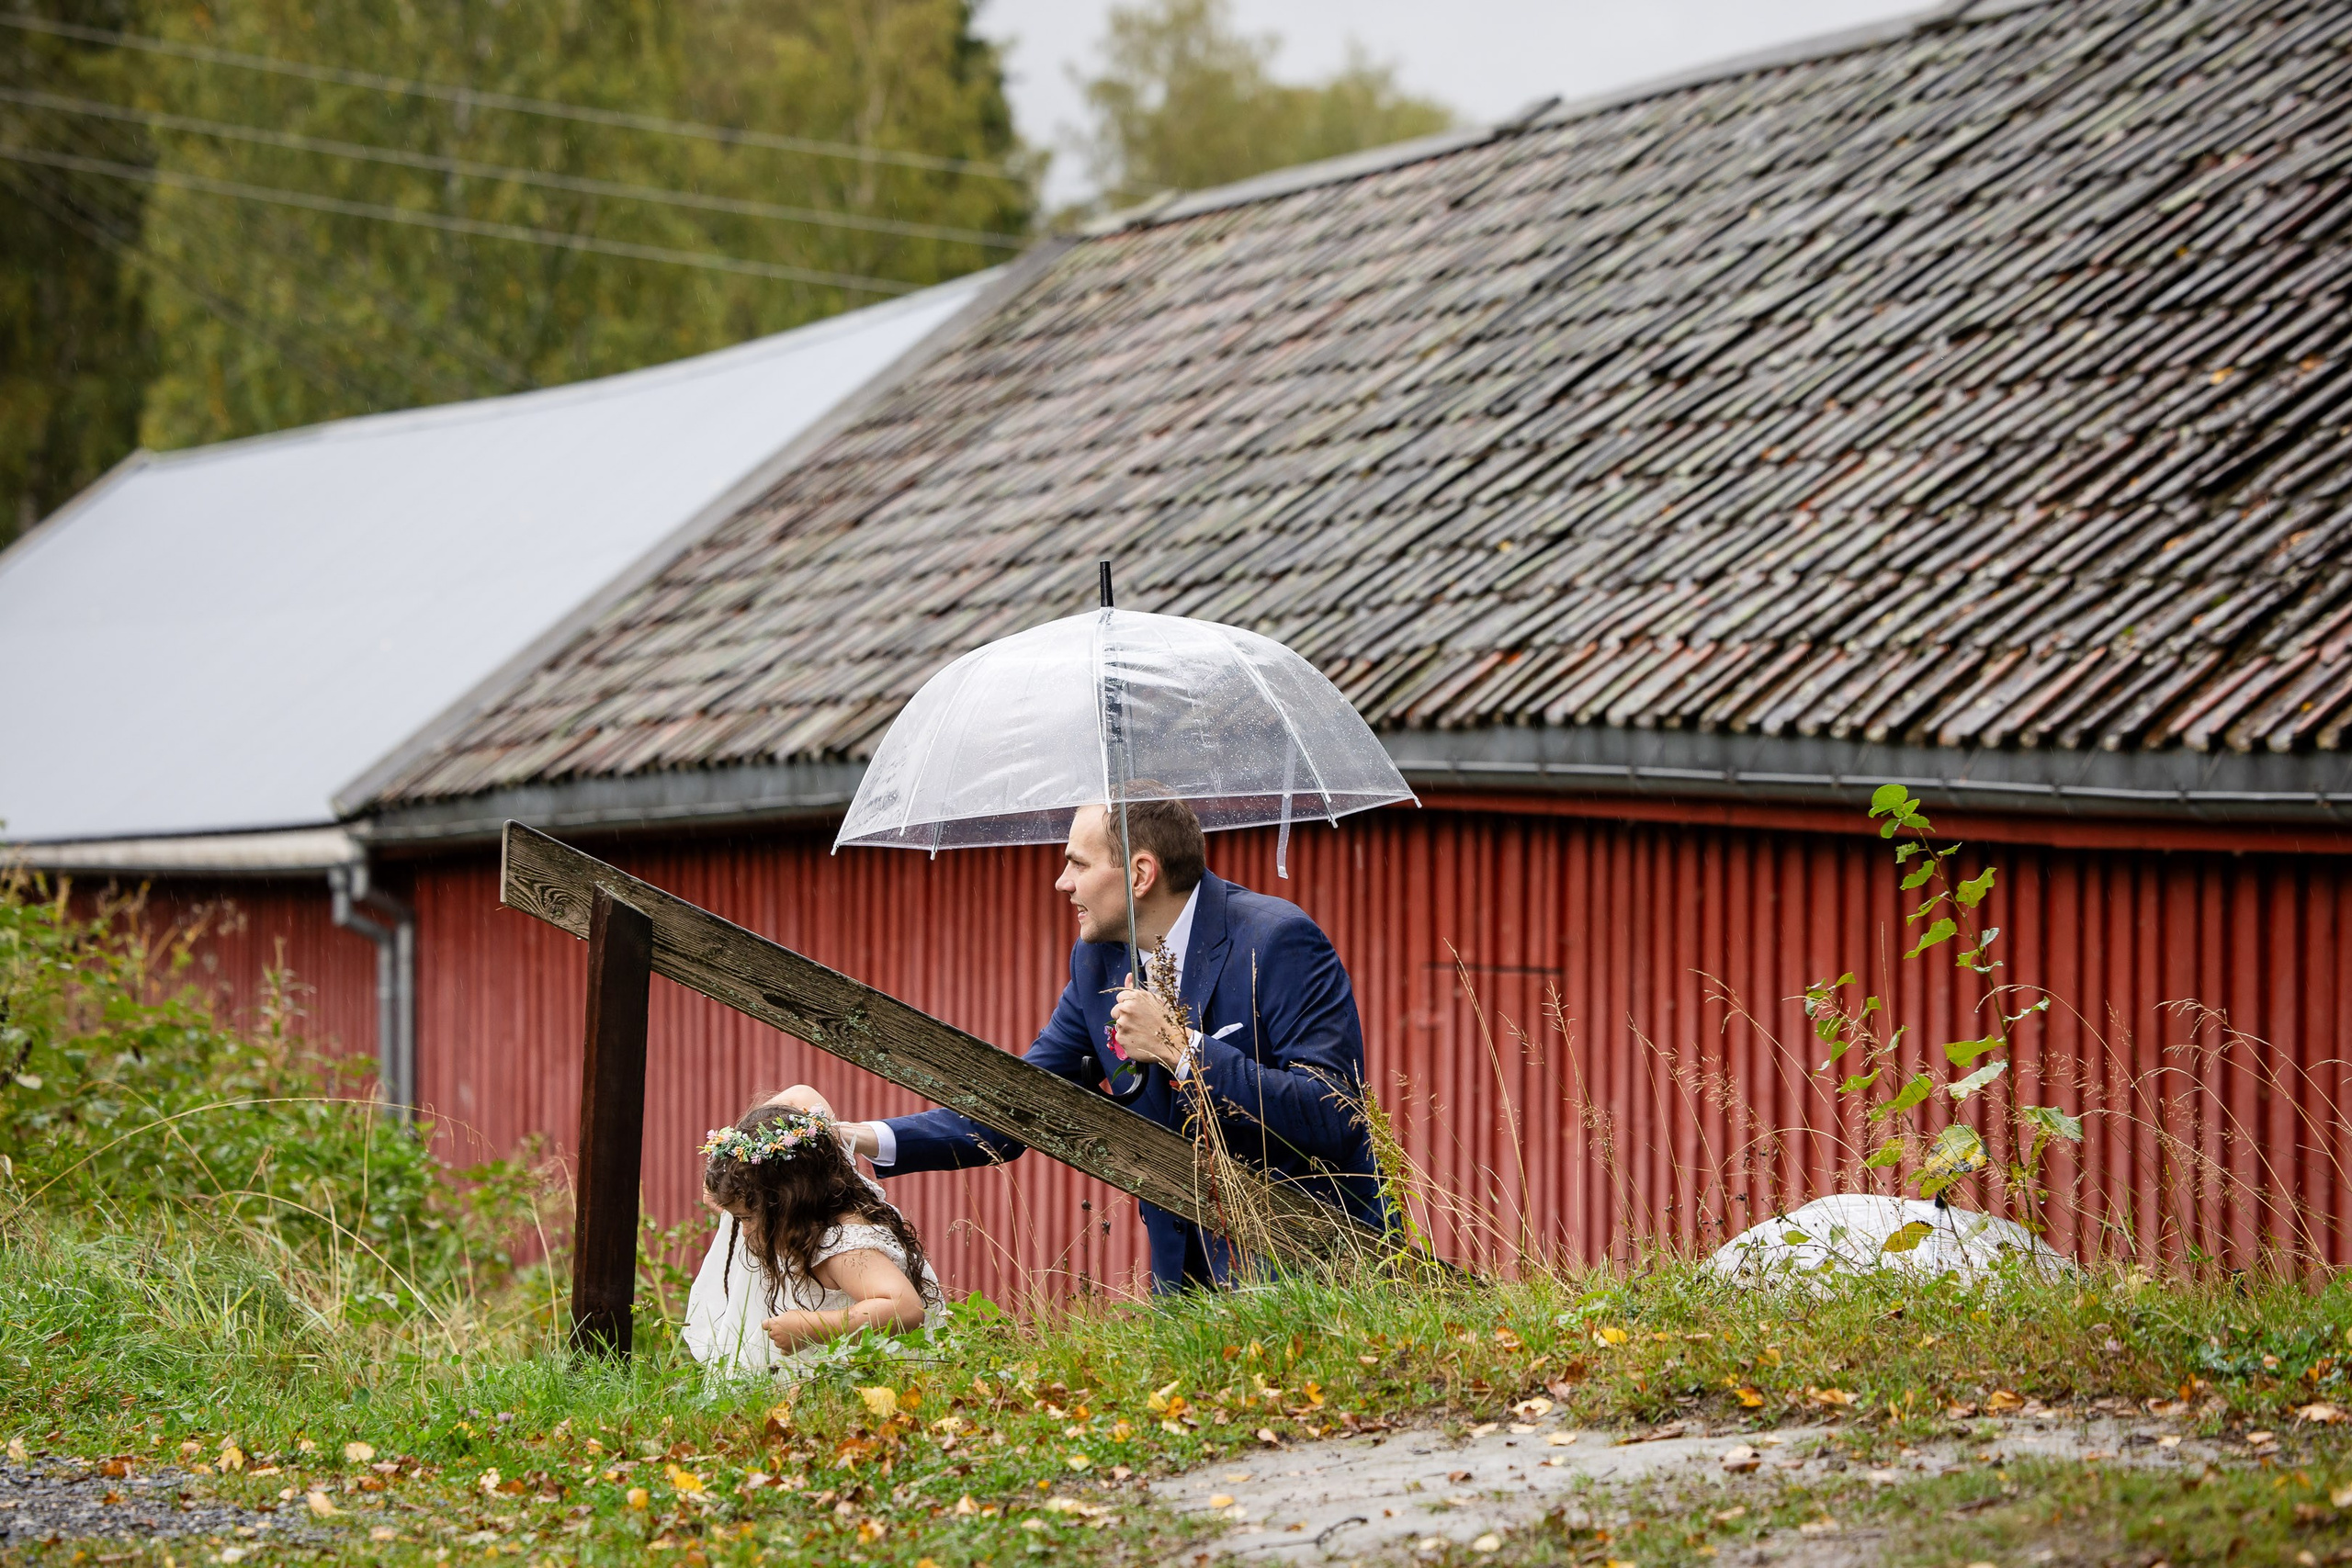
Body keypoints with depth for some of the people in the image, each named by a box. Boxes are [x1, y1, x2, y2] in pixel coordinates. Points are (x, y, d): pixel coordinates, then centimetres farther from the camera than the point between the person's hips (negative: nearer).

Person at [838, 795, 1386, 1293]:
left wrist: (1180, 1048, -25)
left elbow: (1333, 1117, -23)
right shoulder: (1098, 962, 8)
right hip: (1187, 1269, 6)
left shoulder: (1279, 941, -14)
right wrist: (871, 1141, -1)